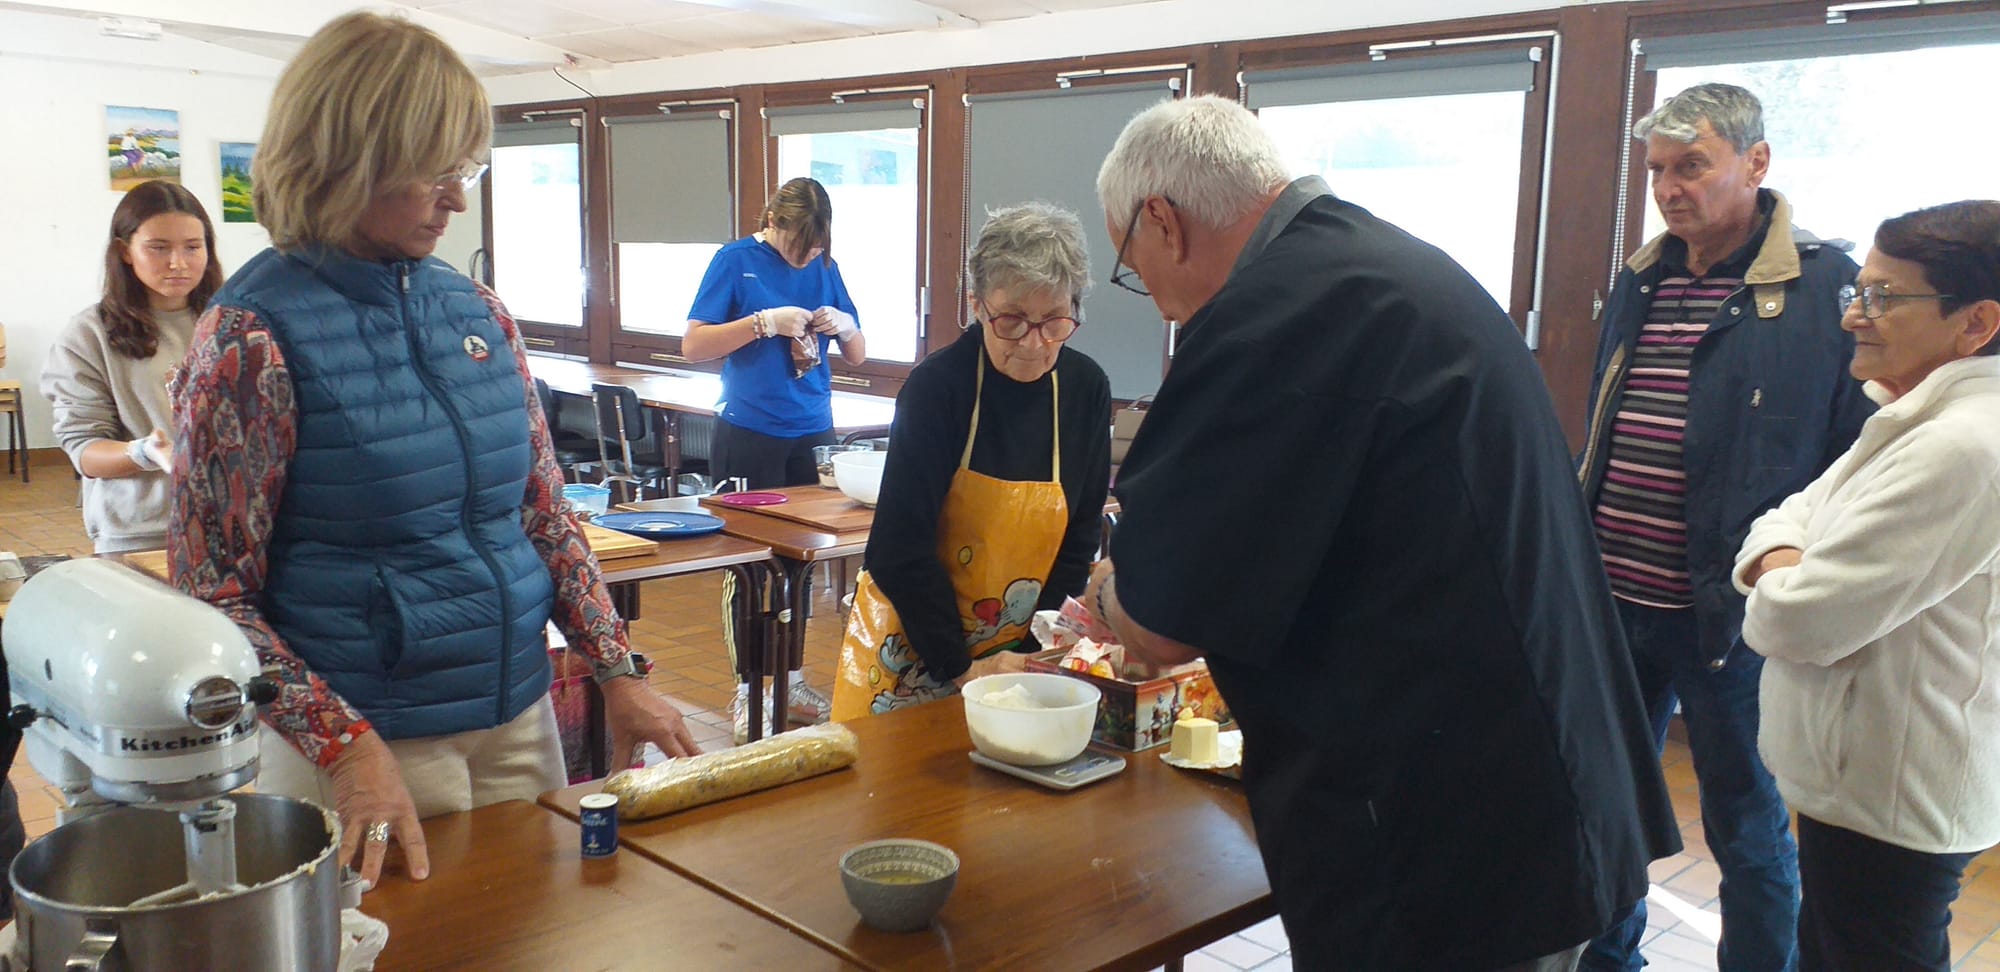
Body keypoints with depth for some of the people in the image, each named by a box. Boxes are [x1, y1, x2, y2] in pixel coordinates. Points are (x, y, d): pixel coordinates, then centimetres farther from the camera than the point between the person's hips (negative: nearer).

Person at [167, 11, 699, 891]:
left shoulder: (476, 312, 3)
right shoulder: (254, 337, -13)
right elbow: (212, 595, -12)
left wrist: (618, 672, 3)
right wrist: (347, 748, -21)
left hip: (521, 719, 6)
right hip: (368, 745, -5)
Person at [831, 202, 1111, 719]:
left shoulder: (1086, 388, -5)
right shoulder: (936, 386, -18)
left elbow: (1080, 538, 0)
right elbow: (899, 551, -18)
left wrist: (1036, 654, -7)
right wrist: (961, 667, -18)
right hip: (911, 648, -3)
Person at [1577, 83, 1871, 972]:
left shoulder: (1824, 287, -9)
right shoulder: (1638, 283, 10)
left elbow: (1857, 458, -8)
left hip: (1726, 612, -6)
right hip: (1614, 599, 6)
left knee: (1746, 823, 10)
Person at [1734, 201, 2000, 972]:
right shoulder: (1914, 423, 8)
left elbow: (1801, 623, -28)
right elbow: (1792, 515, 11)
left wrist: (1776, 589, -5)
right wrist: (1783, 564, -12)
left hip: (1888, 806, -10)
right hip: (1859, 783, 10)